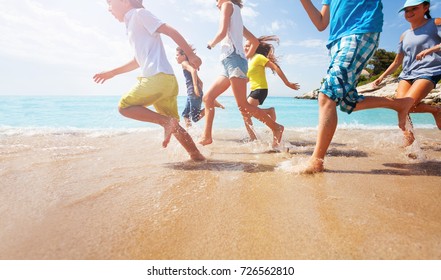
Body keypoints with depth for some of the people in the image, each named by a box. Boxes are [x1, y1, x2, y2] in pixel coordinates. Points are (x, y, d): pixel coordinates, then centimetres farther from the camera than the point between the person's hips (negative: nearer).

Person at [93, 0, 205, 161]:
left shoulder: (139, 13, 5)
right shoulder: (132, 23, 30)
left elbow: (170, 31, -5)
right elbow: (139, 60, 37)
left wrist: (191, 55, -11)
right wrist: (112, 73, 41)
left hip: (158, 76, -9)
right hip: (167, 80, 9)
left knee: (125, 106, -1)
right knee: (173, 126, 11)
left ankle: (166, 122, -14)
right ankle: (196, 154, 12)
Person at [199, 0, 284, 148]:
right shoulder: (236, 16, 30)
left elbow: (222, 32, -11)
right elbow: (255, 41, 31)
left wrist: (211, 44, 6)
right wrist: (245, 57, 27)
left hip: (234, 59, -9)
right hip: (231, 62, 9)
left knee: (243, 106, -16)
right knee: (208, 97, 6)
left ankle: (276, 128, -10)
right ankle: (206, 136, 4)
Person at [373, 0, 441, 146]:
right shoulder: (405, 35, 18)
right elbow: (397, 62, 23)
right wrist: (381, 77, 19)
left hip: (427, 72, -5)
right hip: (406, 74, 5)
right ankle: (409, 138, -9)